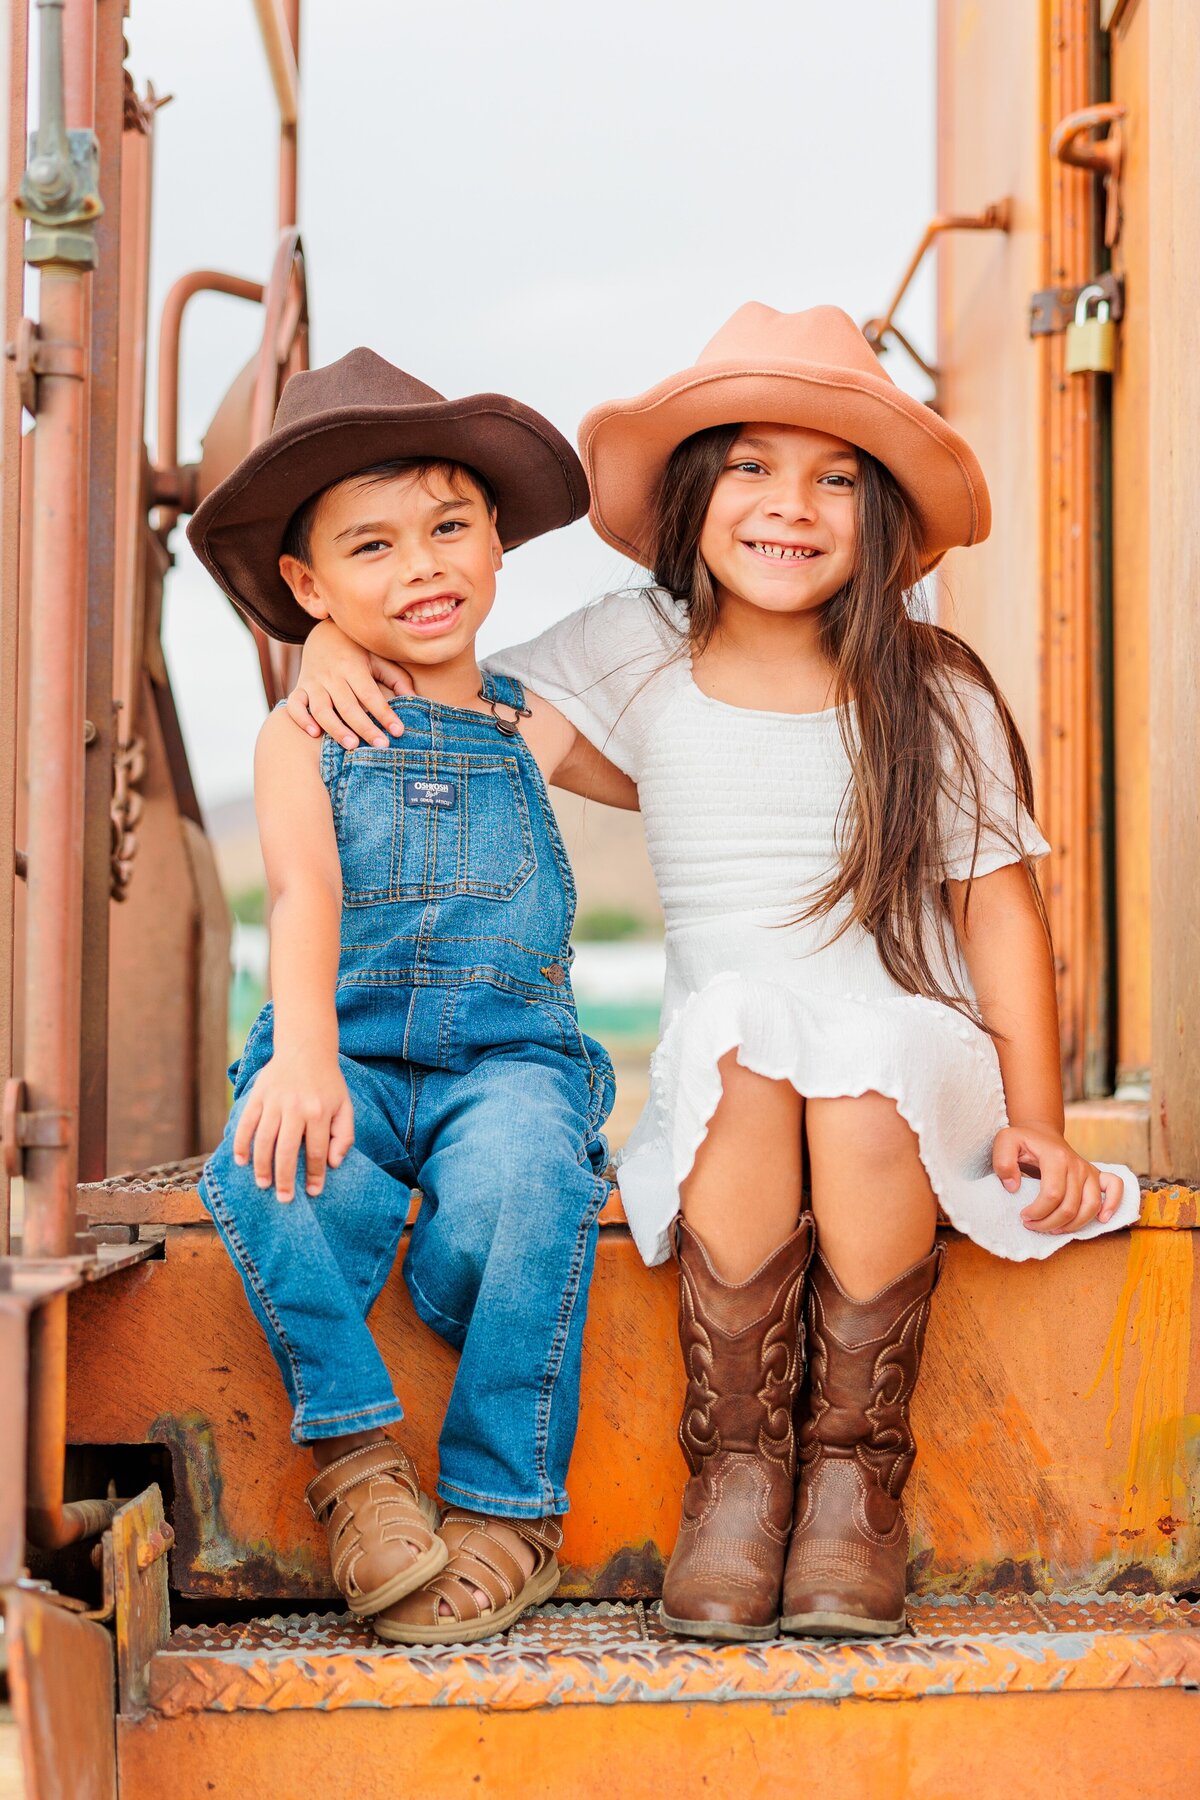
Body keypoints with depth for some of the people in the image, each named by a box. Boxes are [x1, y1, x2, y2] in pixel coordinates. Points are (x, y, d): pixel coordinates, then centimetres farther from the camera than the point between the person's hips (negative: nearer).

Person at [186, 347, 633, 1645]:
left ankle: (505, 1501, -18)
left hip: (508, 1052, 1)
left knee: (522, 1187, -34)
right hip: (346, 1055, -1)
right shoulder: (300, 738, 9)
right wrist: (305, 1051, -27)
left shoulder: (534, 734, 17)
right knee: (278, 1182, -36)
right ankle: (354, 1451, -17)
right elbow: (304, 890, -10)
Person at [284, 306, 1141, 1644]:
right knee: (745, 1035, -36)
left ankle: (856, 1469, -17)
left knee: (860, 1081, -37)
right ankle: (735, 1468, -23)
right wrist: (335, 646, -3)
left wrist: (1038, 1120, -6)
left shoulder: (935, 695, 3)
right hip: (721, 1067, 1)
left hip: (915, 1050, -1)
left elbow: (998, 904, 4)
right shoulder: (633, 658, 6)